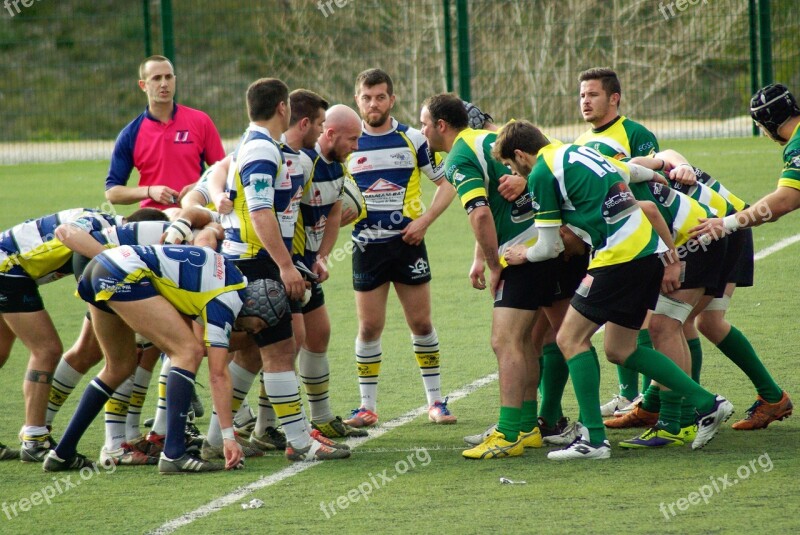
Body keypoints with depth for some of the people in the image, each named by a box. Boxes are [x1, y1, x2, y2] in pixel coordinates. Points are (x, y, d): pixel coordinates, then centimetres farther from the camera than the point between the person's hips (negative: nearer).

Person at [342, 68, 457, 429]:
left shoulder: (412, 139, 0)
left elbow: (446, 183, 5)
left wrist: (426, 219, -8)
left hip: (407, 242, -1)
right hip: (367, 246, 1)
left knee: (421, 323, 3)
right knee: (369, 328, 1)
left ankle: (435, 400, 13)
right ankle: (367, 406, 9)